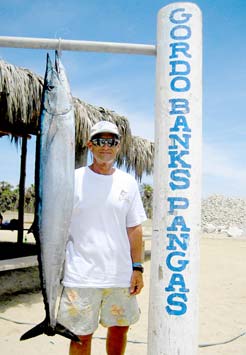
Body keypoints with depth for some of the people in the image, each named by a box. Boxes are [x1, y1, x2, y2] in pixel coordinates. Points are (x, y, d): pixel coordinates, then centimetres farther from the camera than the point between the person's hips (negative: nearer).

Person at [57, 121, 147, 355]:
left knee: (120, 327, 17)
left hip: (121, 274, 3)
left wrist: (137, 268, 4)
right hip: (81, 275, -3)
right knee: (81, 335, 6)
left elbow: (134, 229, 8)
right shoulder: (74, 180, -3)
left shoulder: (128, 182, 6)